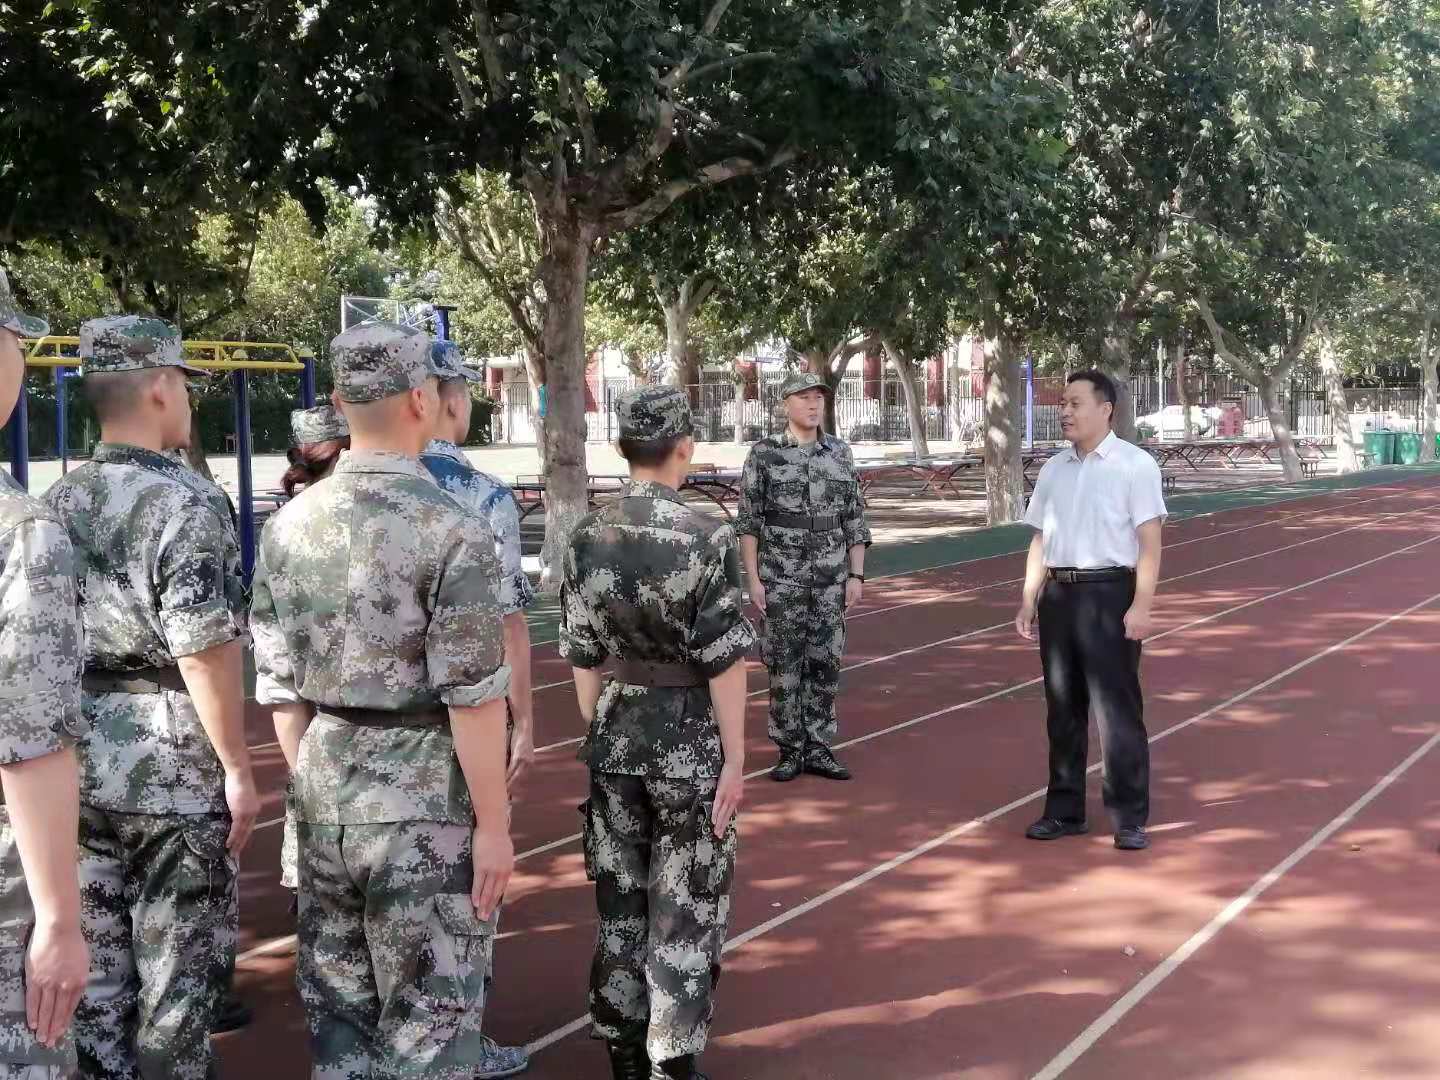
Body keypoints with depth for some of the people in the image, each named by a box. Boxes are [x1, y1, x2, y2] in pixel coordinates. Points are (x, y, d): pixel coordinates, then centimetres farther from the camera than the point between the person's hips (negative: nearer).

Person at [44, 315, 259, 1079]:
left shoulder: (54, 505, 7)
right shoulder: (188, 501, -14)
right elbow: (204, 648, -19)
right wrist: (237, 766, -12)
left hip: (73, 759, 7)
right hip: (170, 763, -6)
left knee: (93, 960, 14)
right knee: (178, 966, 6)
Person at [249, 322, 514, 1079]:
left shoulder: (289, 524, 2)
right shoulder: (452, 530, -15)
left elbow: (280, 685, 5)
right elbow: (472, 697, -17)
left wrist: (314, 789, 15)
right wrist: (493, 824, -10)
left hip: (326, 794, 6)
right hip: (426, 799, -5)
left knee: (336, 1009, 18)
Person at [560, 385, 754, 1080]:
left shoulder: (587, 539, -2)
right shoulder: (705, 537, -15)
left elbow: (582, 657, 4)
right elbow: (723, 662, -14)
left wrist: (600, 734, 16)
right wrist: (734, 759, -8)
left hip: (616, 733, 4)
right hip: (689, 736, -4)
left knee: (619, 905, 16)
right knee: (685, 909, 9)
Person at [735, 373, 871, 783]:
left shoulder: (840, 453, 4)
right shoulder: (763, 453, -5)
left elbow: (854, 518, 6)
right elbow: (748, 521, -5)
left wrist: (856, 575, 0)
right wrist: (753, 579, -10)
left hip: (829, 576, 3)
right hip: (781, 576, -3)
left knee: (825, 663, 5)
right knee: (785, 664, 2)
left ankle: (818, 750, 14)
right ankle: (790, 752, 13)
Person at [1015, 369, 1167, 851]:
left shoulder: (1134, 465, -5)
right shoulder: (1053, 469, 12)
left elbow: (1149, 542, -10)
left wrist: (1141, 605, -17)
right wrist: (1028, 600, 11)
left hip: (1109, 593, -6)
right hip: (1058, 594, 6)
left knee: (1117, 709, -3)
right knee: (1063, 707, 11)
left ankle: (1130, 817, 4)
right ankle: (1064, 810, 20)